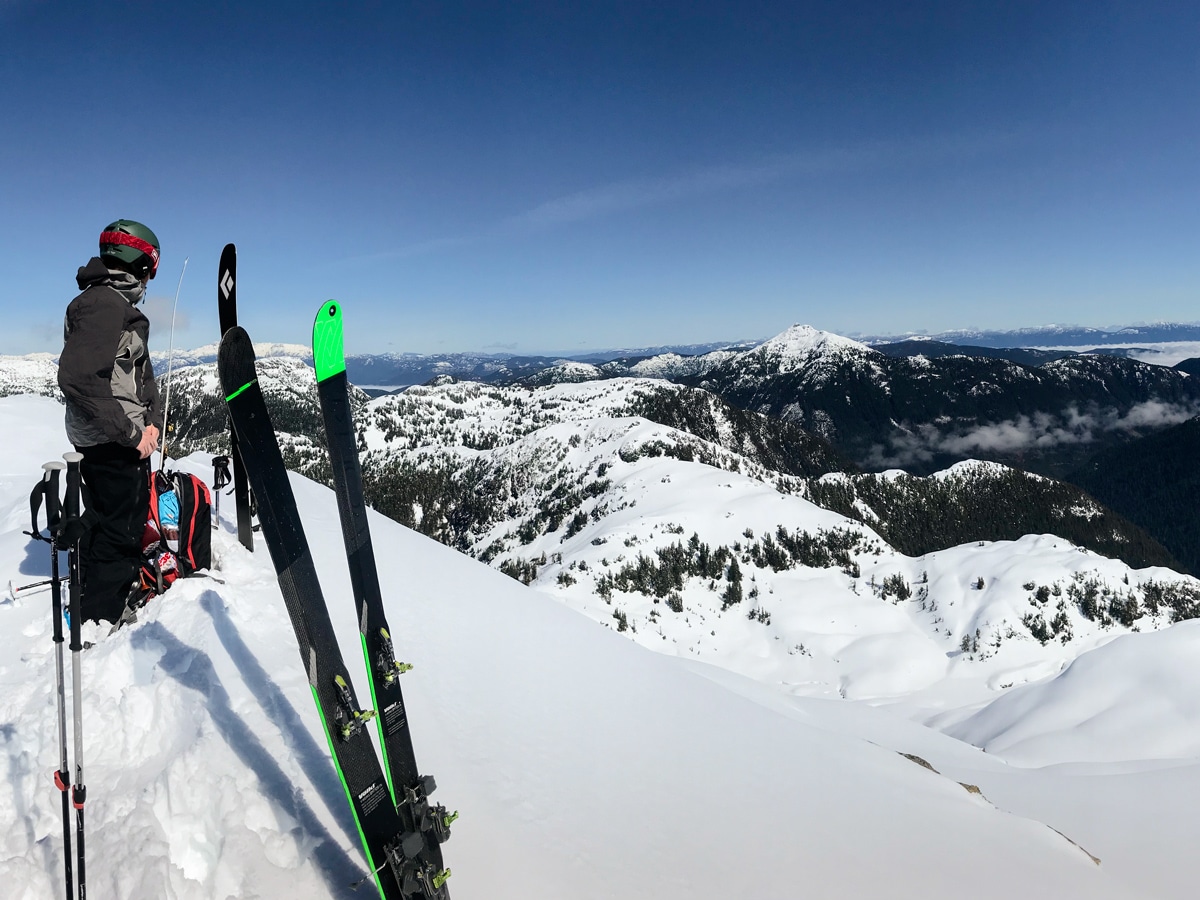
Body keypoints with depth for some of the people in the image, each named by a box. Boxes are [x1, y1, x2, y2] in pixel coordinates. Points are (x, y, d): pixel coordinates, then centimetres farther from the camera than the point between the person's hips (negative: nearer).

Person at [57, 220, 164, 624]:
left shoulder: (123, 305, 15)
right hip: (109, 444, -10)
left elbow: (140, 371, 16)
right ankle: (97, 621, 11)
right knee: (119, 528, -1)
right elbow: (78, 377, -28)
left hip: (126, 440, 10)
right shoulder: (103, 303, -19)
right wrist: (130, 432, -24)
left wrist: (152, 420, 0)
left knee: (113, 520, 22)